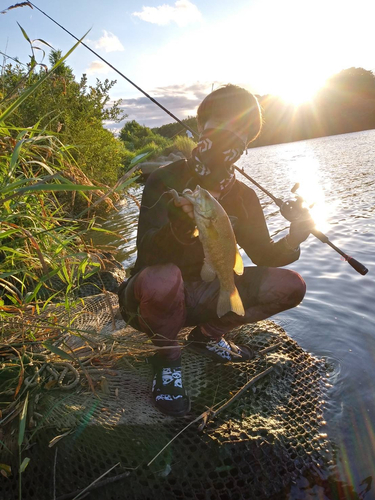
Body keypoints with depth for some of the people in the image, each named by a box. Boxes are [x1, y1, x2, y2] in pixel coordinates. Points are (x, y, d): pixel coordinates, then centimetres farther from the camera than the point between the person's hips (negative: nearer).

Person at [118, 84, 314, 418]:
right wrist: (180, 225, -47)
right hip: (152, 299, -4)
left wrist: (290, 243, -20)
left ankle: (207, 335, 7)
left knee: (290, 286, -10)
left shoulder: (243, 197, 0)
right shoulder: (165, 182, -15)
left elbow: (264, 257, 3)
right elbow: (147, 255, -26)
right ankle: (168, 357, -8)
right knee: (163, 278, -40)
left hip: (202, 298, 5)